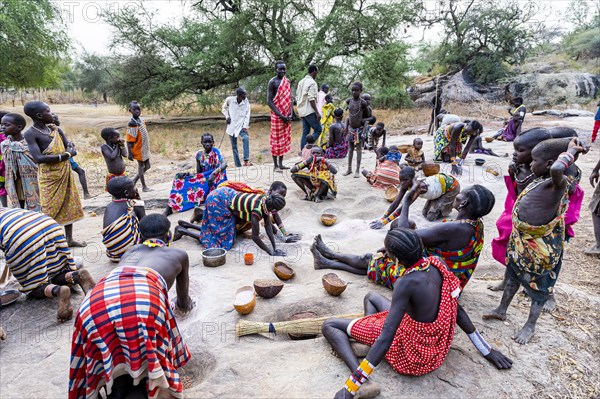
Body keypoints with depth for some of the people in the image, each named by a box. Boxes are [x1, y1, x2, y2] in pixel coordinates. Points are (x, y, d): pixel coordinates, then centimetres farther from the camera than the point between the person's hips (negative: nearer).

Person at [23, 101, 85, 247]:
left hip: (65, 172, 7)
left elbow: (72, 150, 6)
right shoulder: (30, 134, -11)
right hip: (49, 176, -6)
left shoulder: (56, 129, 9)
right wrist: (64, 155, -19)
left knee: (69, 205, 11)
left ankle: (69, 239, 21)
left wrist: (69, 149, -16)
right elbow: (38, 158, -23)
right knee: (50, 208, -2)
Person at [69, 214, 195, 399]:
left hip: (95, 304, 4)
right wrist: (183, 303, 73)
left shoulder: (130, 251, 40)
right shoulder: (178, 254, 33)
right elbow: (183, 300, 49)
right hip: (143, 299, -4)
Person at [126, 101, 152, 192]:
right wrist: (130, 153, -21)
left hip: (145, 148, 8)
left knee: (147, 166, 17)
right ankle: (144, 186, 19)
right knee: (141, 167, 5)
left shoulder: (141, 119, 4)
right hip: (139, 149, -8)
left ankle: (134, 181, 29)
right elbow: (129, 140, -21)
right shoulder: (132, 123, -21)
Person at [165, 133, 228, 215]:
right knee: (181, 178, -11)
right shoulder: (199, 154, 6)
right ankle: (170, 206, -18)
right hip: (203, 180, 5)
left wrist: (213, 174, -43)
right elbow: (198, 174, 8)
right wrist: (188, 175, -13)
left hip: (214, 180, -4)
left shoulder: (215, 151, -7)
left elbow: (224, 164, -27)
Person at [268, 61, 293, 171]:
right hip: (277, 115, -6)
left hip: (287, 115, 6)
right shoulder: (272, 82, -8)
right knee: (276, 139, -2)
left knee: (285, 139, 8)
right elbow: (269, 101, -13)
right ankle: (275, 165, 5)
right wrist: (280, 115, -17)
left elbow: (290, 98, 14)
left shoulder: (287, 81, 11)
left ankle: (281, 163, 16)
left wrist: (291, 113, 0)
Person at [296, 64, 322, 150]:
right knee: (318, 129, -3)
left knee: (305, 132, 10)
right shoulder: (312, 82, -11)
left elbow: (297, 97, 18)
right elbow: (311, 99, -19)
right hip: (309, 111, -9)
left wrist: (299, 111, 23)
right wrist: (317, 112, -18)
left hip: (302, 111, 9)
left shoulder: (301, 82, 16)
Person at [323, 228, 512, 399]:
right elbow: (457, 309, -2)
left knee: (329, 325, -1)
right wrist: (487, 350, 12)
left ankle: (361, 381, -15)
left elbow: (385, 339, -34)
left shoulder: (406, 283, -33)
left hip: (409, 352, -7)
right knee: (370, 297, 27)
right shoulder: (437, 264, -12)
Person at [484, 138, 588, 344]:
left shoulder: (558, 183, -27)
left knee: (538, 285, 12)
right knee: (513, 275, 22)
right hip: (521, 240, 9)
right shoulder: (541, 180, -2)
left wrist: (571, 151, -33)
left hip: (540, 246, -9)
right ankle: (501, 310, 41)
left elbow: (558, 169, -49)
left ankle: (530, 326, 29)